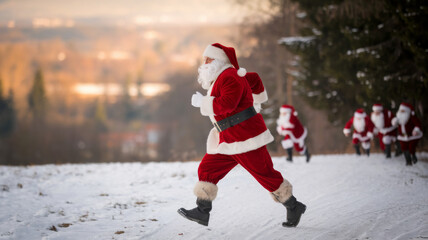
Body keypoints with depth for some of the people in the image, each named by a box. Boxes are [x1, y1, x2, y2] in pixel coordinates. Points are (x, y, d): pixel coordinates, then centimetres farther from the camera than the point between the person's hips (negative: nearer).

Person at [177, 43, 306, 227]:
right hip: (227, 140, 10)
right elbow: (254, 79, 31)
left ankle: (294, 207, 7)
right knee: (207, 169, 1)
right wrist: (257, 97, 46)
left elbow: (227, 103, -31)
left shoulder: (230, 77, -15)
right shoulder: (221, 78, 17)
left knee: (265, 174, -5)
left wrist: (202, 101, -20)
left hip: (245, 137, -10)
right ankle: (202, 212, -1)